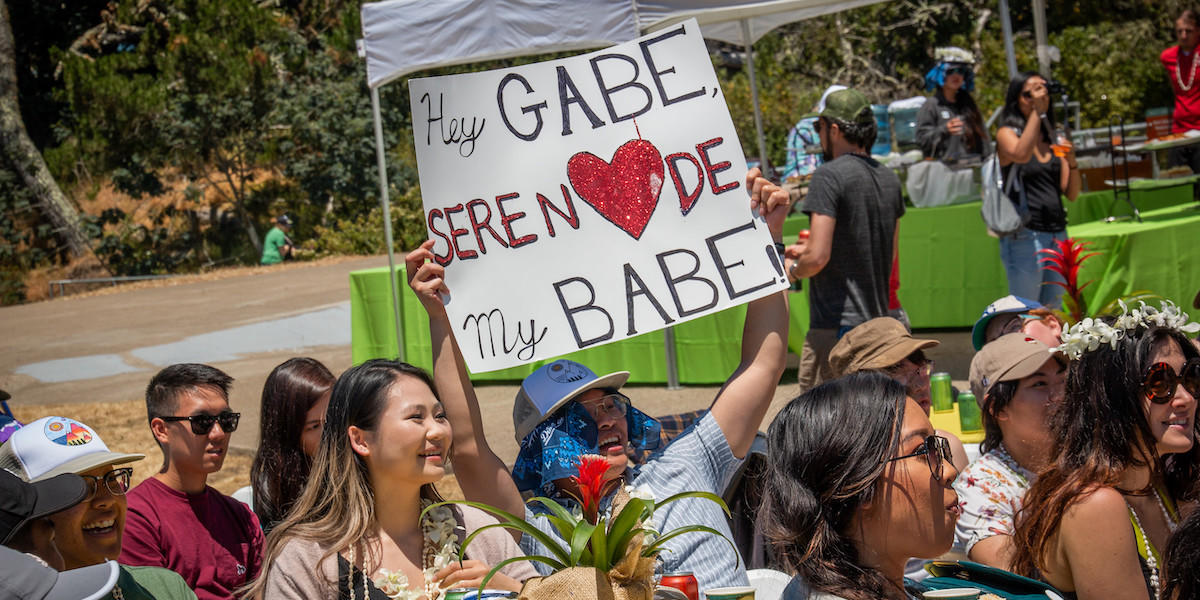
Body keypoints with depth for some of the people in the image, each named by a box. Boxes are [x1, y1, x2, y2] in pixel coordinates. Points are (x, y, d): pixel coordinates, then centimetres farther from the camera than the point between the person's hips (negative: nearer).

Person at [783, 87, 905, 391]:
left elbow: (818, 257, -20)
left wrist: (793, 270, 3)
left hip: (836, 325, -8)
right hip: (877, 323, 8)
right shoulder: (889, 179, 12)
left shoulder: (829, 176, -12)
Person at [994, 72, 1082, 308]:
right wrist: (1037, 112, -18)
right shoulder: (1008, 134, 0)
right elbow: (1021, 154, -26)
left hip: (1057, 234, 6)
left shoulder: (1053, 138, 15)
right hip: (1025, 235, -6)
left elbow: (1071, 194, 10)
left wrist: (1071, 161, -8)